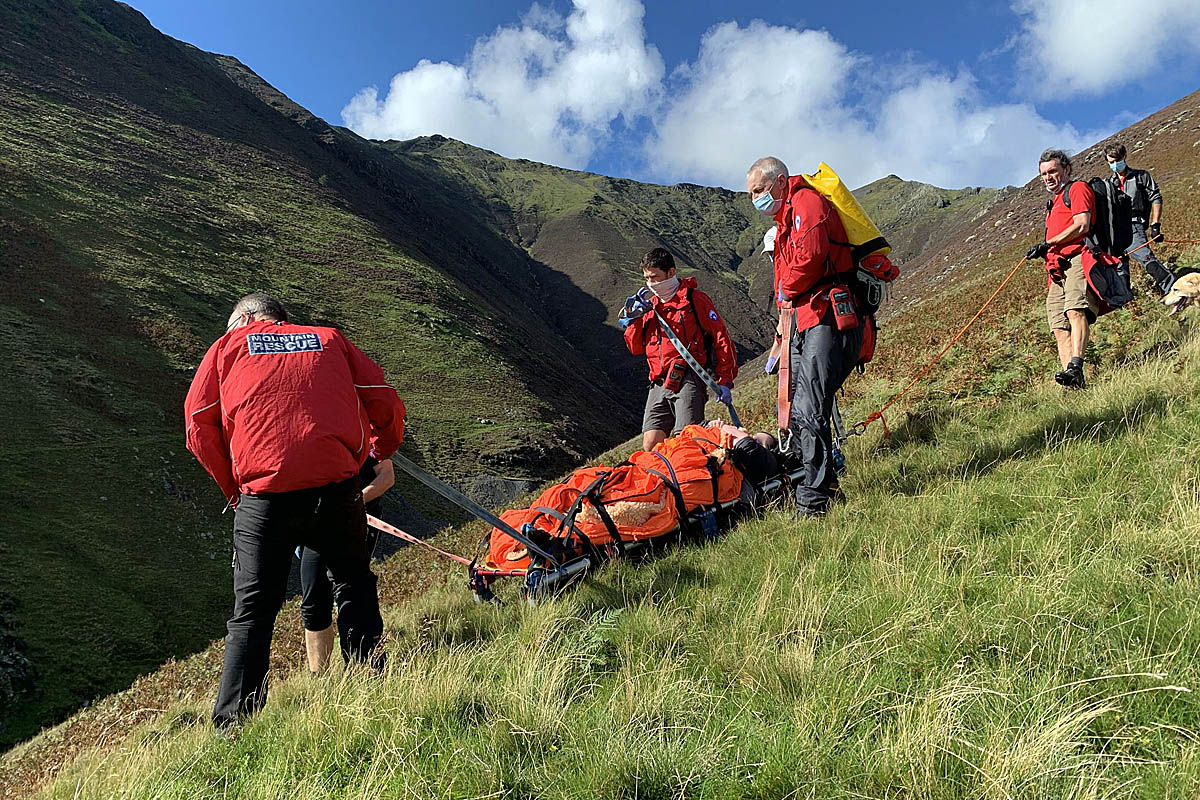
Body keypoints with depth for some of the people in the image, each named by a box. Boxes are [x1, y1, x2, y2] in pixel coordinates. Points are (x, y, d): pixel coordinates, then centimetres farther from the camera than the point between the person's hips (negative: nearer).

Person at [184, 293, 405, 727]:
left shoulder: (227, 345, 17)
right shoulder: (329, 338, 19)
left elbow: (199, 427, 7)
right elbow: (386, 403, 12)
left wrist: (232, 488, 17)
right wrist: (384, 450, 31)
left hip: (262, 494, -1)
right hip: (336, 486, 1)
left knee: (252, 612, 10)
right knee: (354, 586, 19)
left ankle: (232, 723, 12)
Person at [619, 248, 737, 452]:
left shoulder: (694, 299, 3)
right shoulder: (650, 306, 22)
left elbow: (721, 338, 0)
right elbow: (635, 348, 19)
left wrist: (724, 381, -6)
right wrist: (634, 319, 3)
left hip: (688, 379, -6)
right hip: (659, 384, 6)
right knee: (650, 445, -3)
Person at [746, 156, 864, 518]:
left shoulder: (806, 200, -3)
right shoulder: (785, 220, 28)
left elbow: (810, 254, -20)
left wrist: (787, 290, -3)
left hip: (827, 319, -11)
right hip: (803, 322, 11)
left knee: (808, 413, -15)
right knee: (792, 411, 9)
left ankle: (813, 504, -12)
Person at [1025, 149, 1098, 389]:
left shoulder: (1078, 188, 8)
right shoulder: (1053, 202, 34)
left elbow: (1081, 226, -7)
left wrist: (1047, 245, -10)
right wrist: (1045, 253, 16)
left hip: (1078, 258, -8)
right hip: (1058, 267, 8)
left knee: (1075, 310, -28)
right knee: (1059, 325, -6)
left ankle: (1075, 367, -43)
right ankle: (1074, 384, -13)